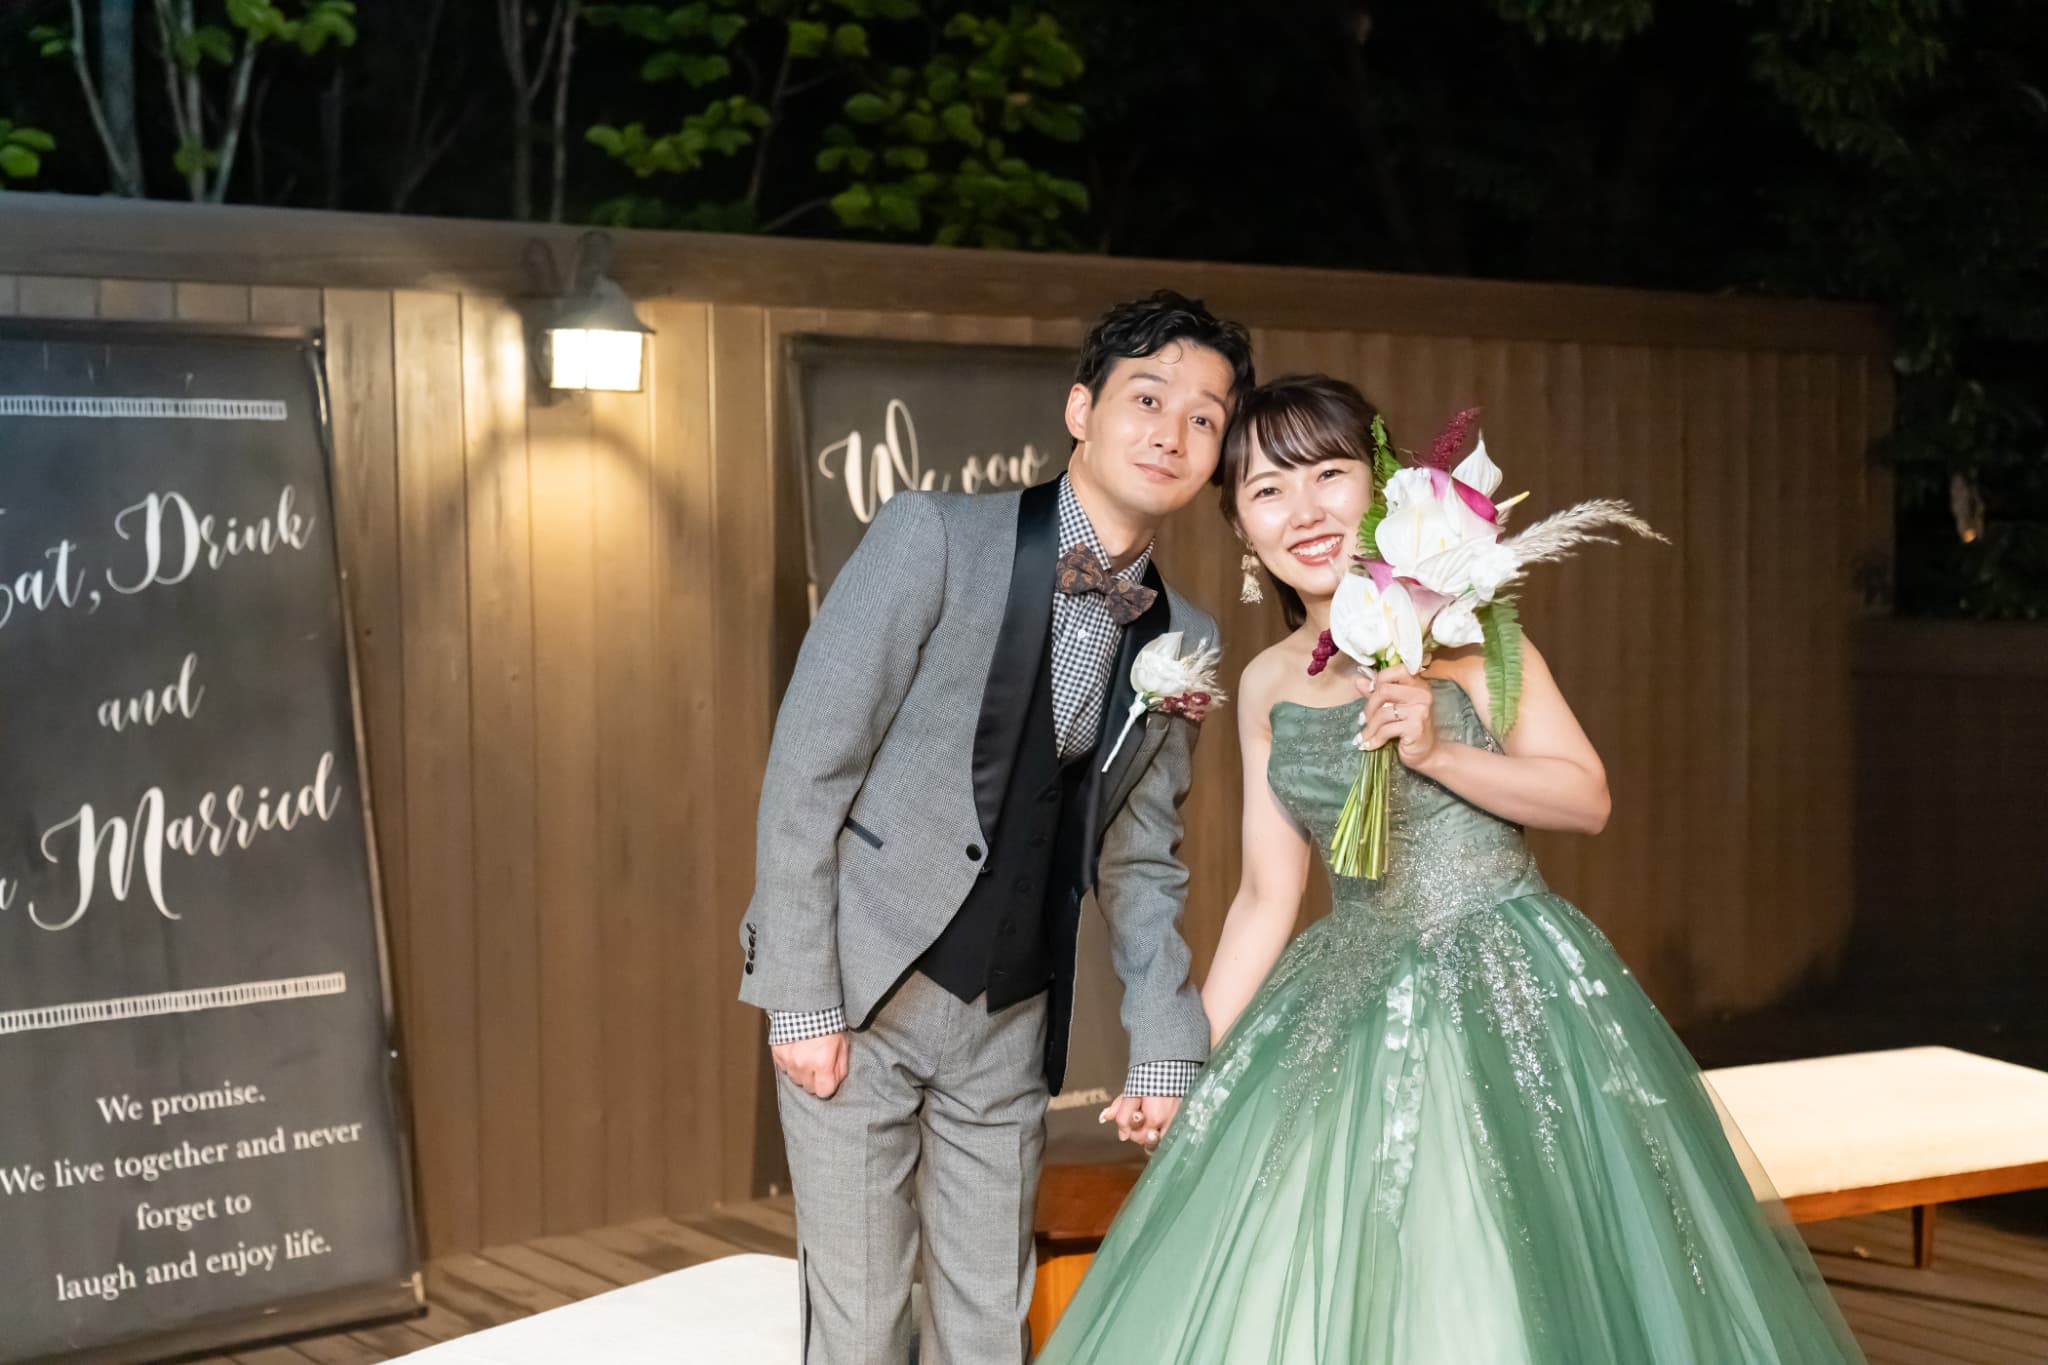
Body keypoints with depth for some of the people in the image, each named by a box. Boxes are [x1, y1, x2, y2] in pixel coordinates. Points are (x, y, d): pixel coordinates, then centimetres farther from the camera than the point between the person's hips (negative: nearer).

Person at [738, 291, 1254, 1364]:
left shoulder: (1185, 643, 5)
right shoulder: (935, 537, -11)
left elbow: (1139, 860, 13)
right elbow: (805, 769, -12)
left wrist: (1168, 1050, 3)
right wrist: (802, 1001, -14)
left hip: (1011, 1023, 5)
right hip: (857, 996, -4)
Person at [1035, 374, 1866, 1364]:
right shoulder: (1266, 686, 8)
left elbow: (1587, 798, -7)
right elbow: (1266, 897, 11)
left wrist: (1438, 753, -20)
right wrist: (1190, 1062, 9)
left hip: (1508, 987, -4)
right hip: (1348, 1008, 5)